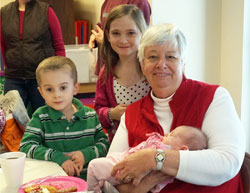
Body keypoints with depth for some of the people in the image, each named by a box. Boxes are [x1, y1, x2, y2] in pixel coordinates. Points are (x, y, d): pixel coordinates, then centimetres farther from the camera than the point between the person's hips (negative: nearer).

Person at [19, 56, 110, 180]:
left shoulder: (90, 115, 7)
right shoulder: (40, 117, 1)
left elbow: (104, 143, 11)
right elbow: (25, 146, -7)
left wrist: (87, 154, -9)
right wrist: (58, 157, -18)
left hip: (87, 177, 1)